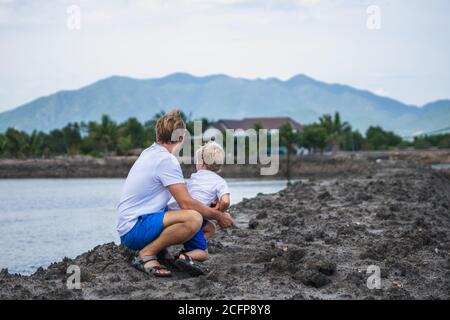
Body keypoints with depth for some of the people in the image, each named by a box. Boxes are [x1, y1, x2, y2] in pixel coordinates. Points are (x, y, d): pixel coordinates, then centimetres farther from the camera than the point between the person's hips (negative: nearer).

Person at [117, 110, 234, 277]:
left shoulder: (150, 152, 14)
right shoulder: (166, 160, -16)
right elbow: (186, 203, -18)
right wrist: (218, 216, -4)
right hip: (134, 229, -10)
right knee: (194, 218, -31)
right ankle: (146, 254, -17)